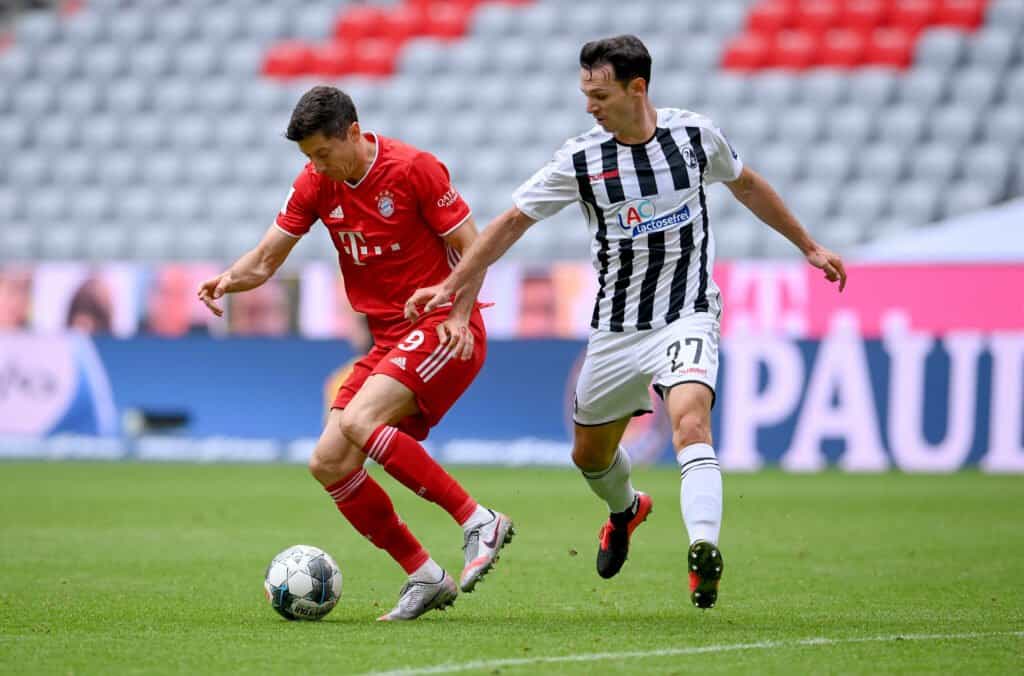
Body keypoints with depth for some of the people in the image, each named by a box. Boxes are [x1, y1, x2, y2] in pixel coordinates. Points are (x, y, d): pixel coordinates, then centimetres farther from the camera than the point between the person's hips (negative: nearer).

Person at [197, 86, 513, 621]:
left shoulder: (413, 169, -12)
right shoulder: (316, 184, 4)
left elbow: (472, 246, -8)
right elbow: (266, 259, 6)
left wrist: (458, 316, -21)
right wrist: (228, 280, -16)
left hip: (441, 331, -7)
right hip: (388, 341, 7)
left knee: (358, 422, -28)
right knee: (328, 464, -4)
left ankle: (478, 521, -21)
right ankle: (424, 578, 4)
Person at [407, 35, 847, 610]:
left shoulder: (695, 135, -7)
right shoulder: (581, 159, -9)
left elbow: (747, 184, 13)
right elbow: (514, 221, 1)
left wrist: (808, 246, 19)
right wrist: (452, 285, -3)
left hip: (688, 316, -3)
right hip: (617, 328, 3)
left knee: (690, 421, -29)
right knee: (590, 454, 15)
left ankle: (705, 551, -40)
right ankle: (625, 510, 50)